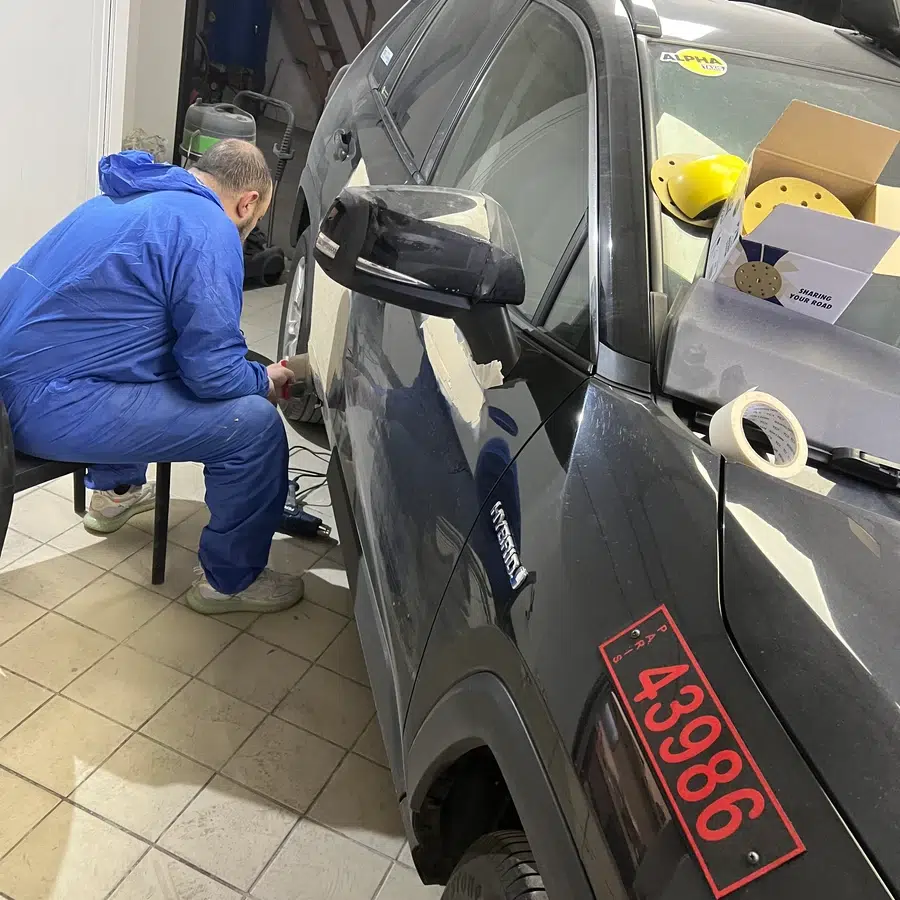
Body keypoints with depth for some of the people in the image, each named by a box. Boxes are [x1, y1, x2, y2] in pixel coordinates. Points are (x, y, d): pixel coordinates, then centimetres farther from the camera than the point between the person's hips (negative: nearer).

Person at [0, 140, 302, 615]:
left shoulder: (129, 199, 17)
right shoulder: (209, 231, -14)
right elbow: (214, 372, -19)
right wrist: (265, 380, 4)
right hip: (50, 407, -10)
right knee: (255, 423, -12)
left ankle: (116, 490, 45)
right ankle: (230, 581, 6)